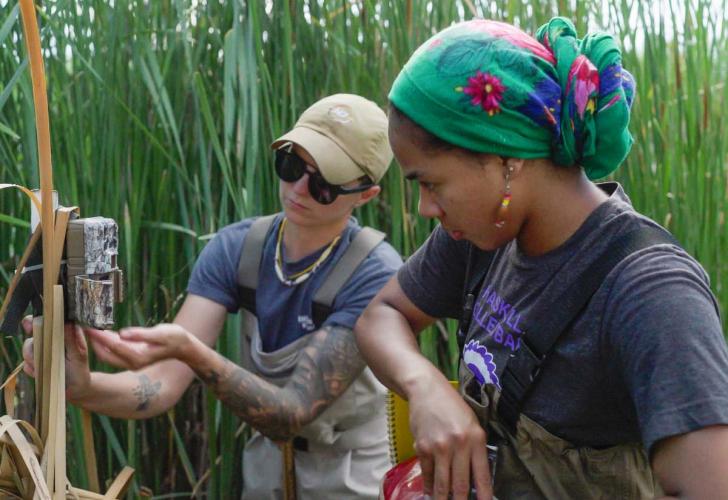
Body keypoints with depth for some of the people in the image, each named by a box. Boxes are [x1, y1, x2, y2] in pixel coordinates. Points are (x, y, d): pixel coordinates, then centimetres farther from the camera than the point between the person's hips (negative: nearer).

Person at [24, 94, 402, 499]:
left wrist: (193, 353, -41)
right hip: (267, 467, 4)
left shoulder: (374, 274, -24)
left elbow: (292, 416, -27)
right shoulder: (235, 248, -11)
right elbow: (166, 381, -17)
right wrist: (83, 386, -36)